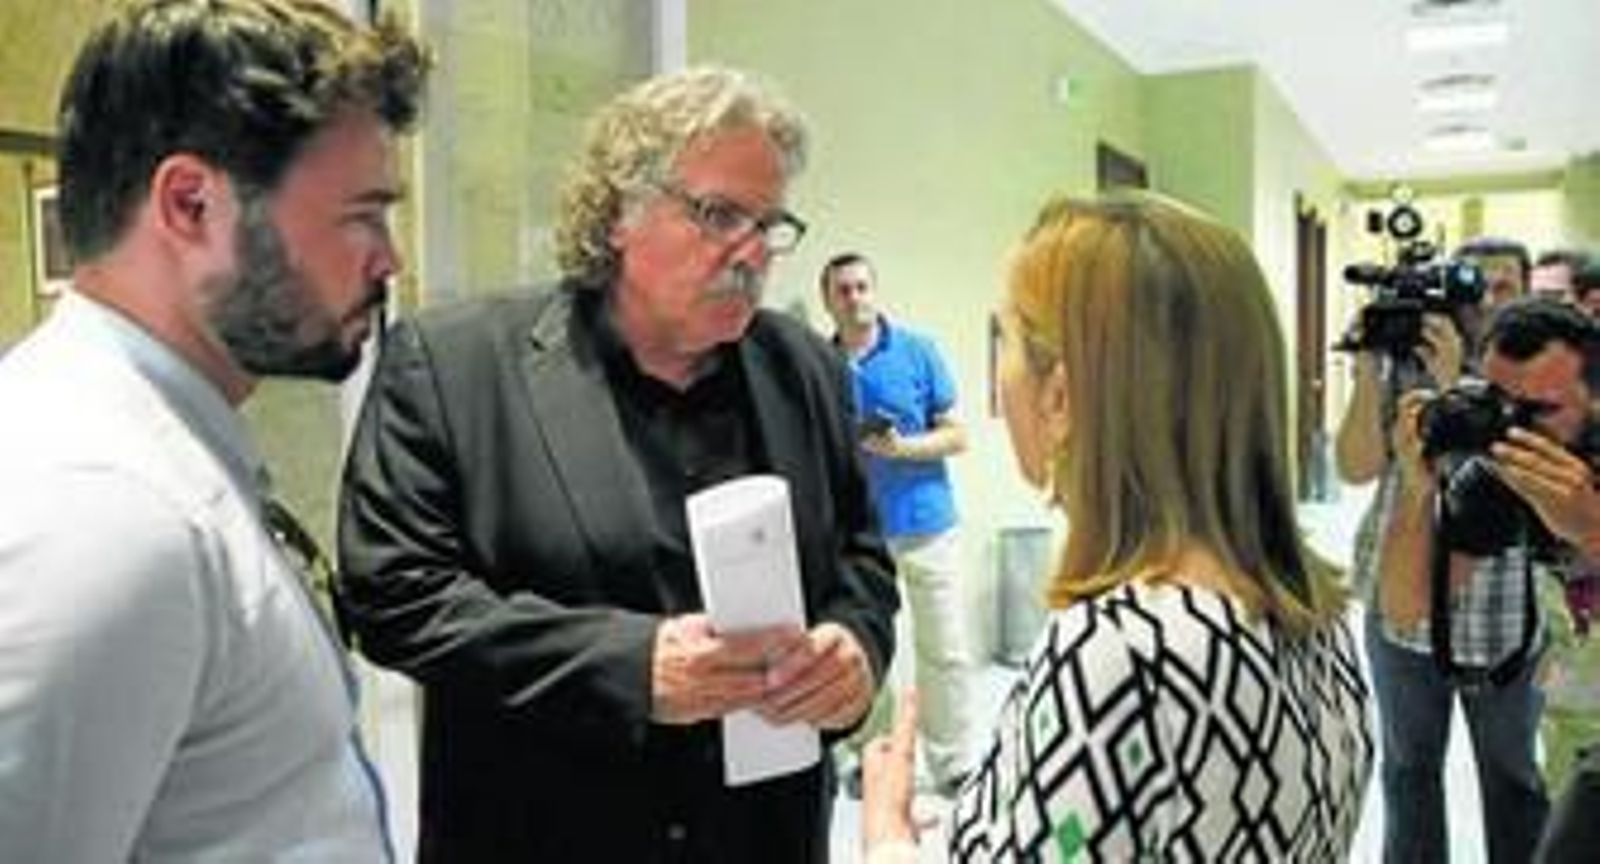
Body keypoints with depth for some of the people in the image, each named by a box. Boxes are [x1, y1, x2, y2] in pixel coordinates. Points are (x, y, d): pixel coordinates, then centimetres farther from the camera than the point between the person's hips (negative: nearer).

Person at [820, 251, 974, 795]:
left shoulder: (918, 351, -2)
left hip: (926, 524, -2)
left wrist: (902, 448, -17)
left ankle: (952, 764, 15)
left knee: (944, 652, 2)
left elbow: (956, 436, -2)